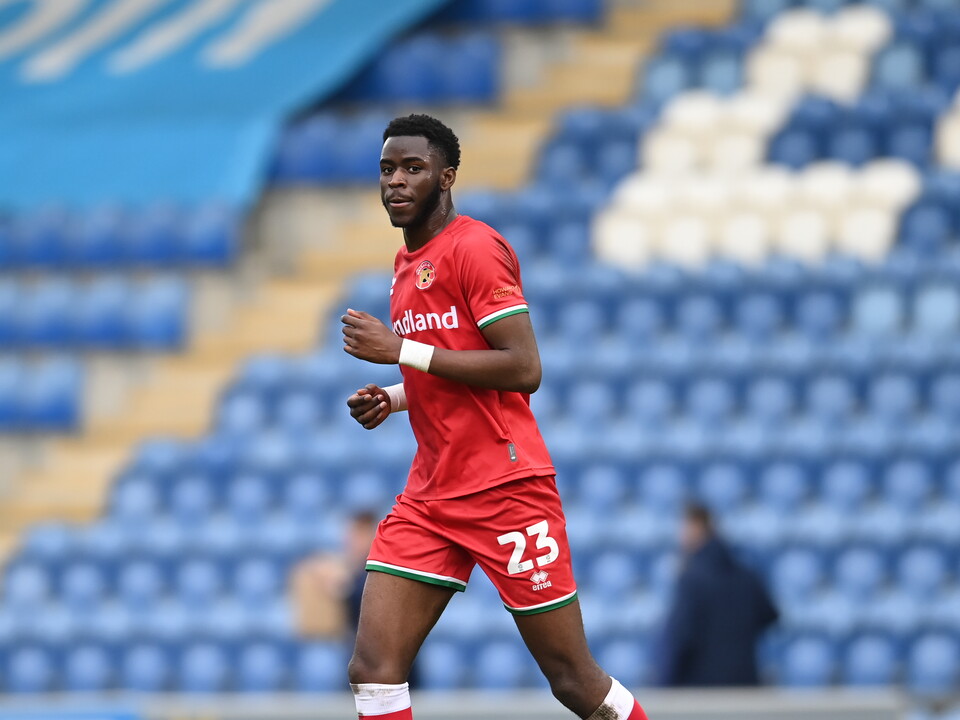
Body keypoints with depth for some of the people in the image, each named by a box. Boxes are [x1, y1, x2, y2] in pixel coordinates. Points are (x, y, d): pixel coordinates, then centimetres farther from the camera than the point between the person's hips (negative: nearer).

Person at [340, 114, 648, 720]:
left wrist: (401, 351, -19)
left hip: (506, 487, -8)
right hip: (431, 498, 8)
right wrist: (392, 399, 9)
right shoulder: (407, 262, 16)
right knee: (373, 670, -7)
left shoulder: (474, 246, -10)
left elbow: (522, 370, -20)